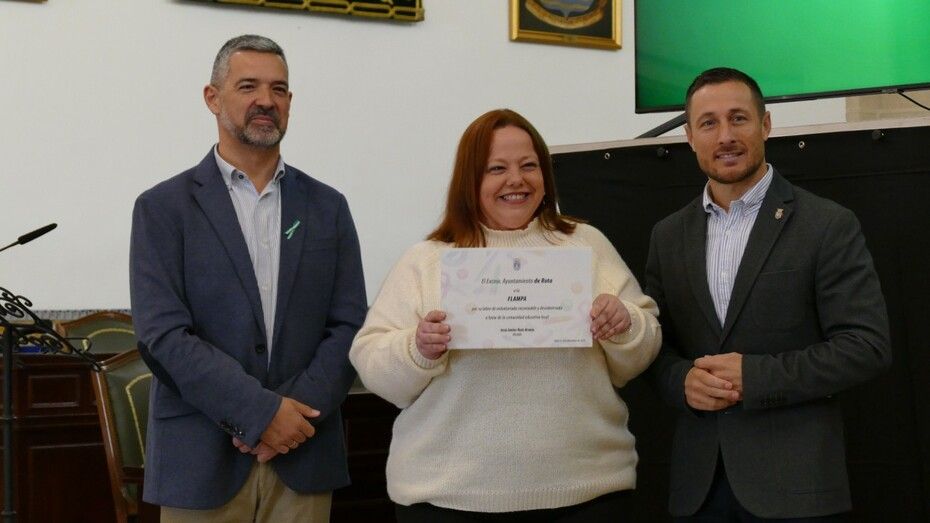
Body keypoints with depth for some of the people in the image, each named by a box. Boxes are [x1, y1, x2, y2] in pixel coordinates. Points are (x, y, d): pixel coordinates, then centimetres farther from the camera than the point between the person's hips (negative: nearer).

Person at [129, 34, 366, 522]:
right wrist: (262, 413, -15)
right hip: (202, 460, -2)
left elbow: (348, 326, 4)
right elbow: (163, 333, -9)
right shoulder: (163, 207, 0)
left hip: (303, 460, 3)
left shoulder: (327, 207, 9)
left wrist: (298, 411, -11)